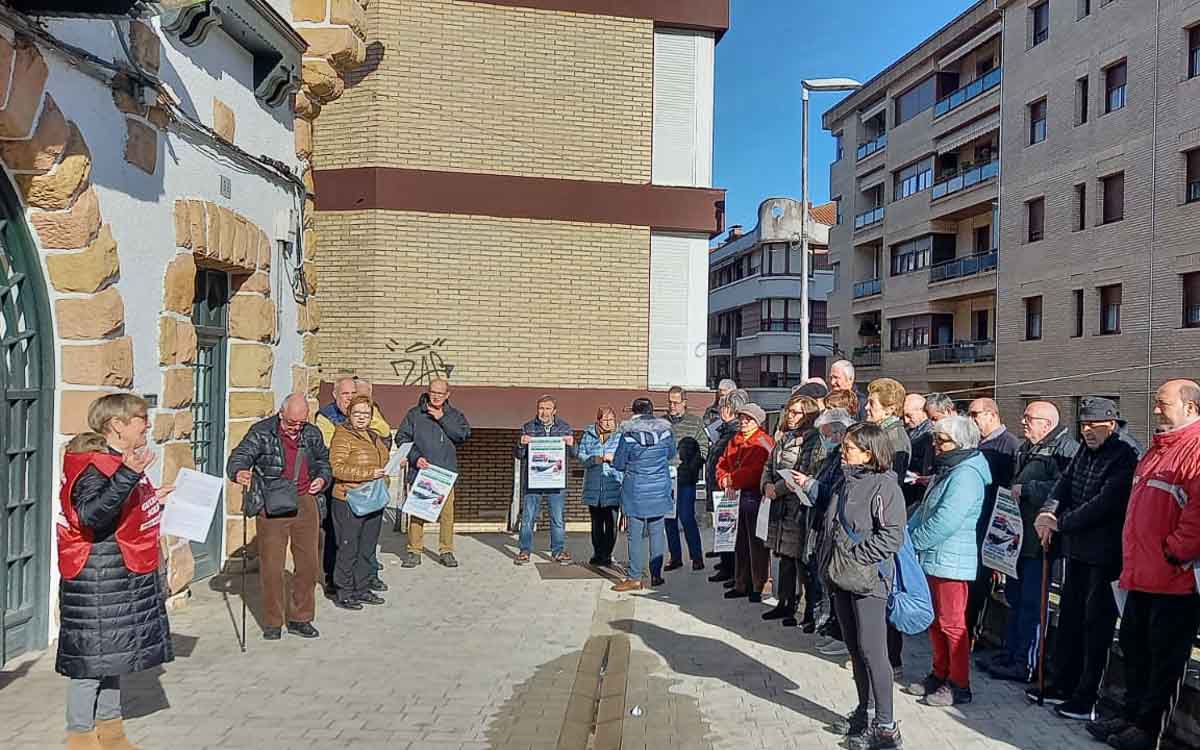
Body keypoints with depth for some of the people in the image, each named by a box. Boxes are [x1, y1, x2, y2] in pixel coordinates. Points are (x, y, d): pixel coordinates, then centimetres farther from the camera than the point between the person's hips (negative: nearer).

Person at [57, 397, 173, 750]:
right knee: (92, 653, 1)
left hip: (124, 577, 10)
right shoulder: (93, 465, -19)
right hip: (97, 578, -10)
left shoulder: (120, 460, 11)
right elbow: (91, 515, -36)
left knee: (114, 652, 19)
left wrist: (154, 499, 23)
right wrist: (128, 475, -44)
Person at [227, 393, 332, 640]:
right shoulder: (262, 432, -4)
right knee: (271, 567, -1)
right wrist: (239, 473, -34)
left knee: (308, 564, 9)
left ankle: (300, 619, 24)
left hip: (305, 504, 4)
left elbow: (324, 460, 25)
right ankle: (272, 623, 15)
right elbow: (238, 457, -12)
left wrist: (322, 478, 5)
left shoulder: (312, 434, 10)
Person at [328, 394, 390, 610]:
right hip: (349, 501, -8)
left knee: (368, 548, 14)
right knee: (348, 548, 0)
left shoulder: (375, 437, 16)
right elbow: (337, 468, -20)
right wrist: (368, 473, -24)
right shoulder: (342, 436, -10)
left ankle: (362, 589, 24)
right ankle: (343, 592, 10)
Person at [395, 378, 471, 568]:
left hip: (446, 472, 1)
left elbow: (464, 434, -4)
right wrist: (415, 457, -9)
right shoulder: (414, 414, 8)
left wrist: (442, 418, -8)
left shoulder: (453, 415, 12)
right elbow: (401, 438, 4)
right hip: (419, 471, -1)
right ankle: (414, 551, 10)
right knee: (416, 511, 0)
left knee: (447, 512, -2)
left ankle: (446, 551, 9)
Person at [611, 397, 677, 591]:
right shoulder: (665, 431, -3)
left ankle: (635, 578, 6)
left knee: (635, 535, 3)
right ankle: (656, 575, 17)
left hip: (636, 490, -3)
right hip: (660, 489, 3)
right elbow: (672, 455, 14)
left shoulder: (629, 434, -11)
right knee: (656, 533, 12)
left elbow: (618, 464, -3)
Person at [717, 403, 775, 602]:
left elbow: (753, 471, -20)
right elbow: (722, 464, 17)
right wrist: (724, 480, -2)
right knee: (741, 542, 14)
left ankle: (759, 586, 8)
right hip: (737, 495, 8)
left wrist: (732, 481, -12)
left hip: (755, 495, -8)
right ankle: (741, 584, 23)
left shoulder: (763, 443, -11)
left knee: (756, 543, -1)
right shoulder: (735, 441, 15)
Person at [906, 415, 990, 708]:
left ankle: (959, 685, 11)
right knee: (935, 621, 18)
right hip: (932, 558, 10)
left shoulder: (966, 475, -19)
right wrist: (906, 533, 4)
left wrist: (912, 540, -15)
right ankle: (939, 675, 30)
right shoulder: (946, 469, 14)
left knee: (952, 623, 0)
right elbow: (924, 509, 18)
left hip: (951, 561, -10)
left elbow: (945, 521, -26)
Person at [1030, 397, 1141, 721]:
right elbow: (1065, 482, 10)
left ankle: (1087, 697, 11)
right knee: (1069, 617, 16)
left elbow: (1106, 503, -23)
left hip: (1104, 552, -9)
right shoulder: (1086, 450, 11)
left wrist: (1061, 523, -17)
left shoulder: (1127, 453, -17)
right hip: (1077, 548, 9)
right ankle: (1063, 685, 28)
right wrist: (1048, 511, -9)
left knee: (1096, 622, 1)